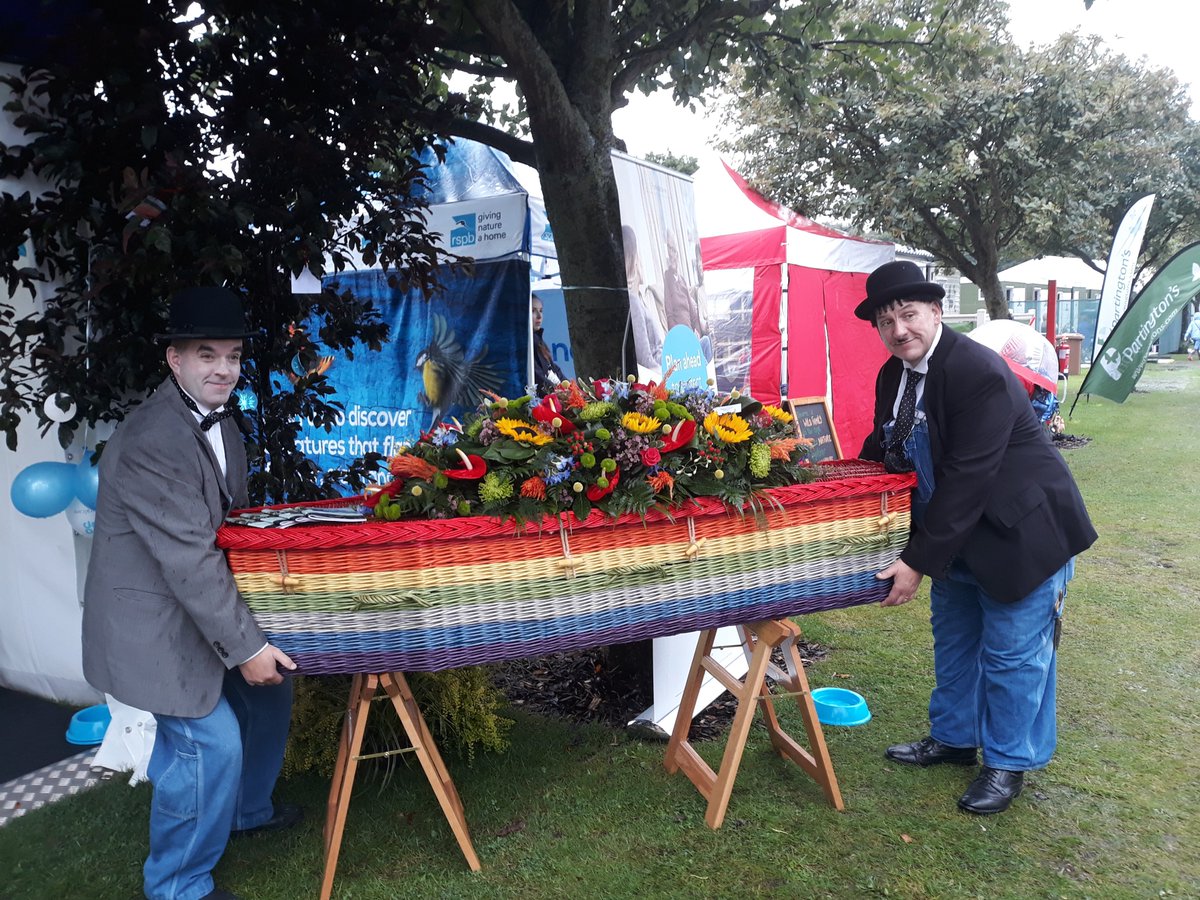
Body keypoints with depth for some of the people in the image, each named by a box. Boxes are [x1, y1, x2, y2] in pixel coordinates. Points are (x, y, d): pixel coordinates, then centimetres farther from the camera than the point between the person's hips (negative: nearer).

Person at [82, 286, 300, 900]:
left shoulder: (219, 421, 3)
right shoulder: (150, 441, -27)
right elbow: (187, 558, -28)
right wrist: (244, 646, -24)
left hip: (201, 604, 10)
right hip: (153, 621, -9)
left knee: (269, 695, 19)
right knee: (211, 741, -7)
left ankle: (246, 810, 44)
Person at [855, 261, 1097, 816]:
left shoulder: (980, 373, -28)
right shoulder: (892, 376, -2)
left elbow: (965, 480, -31)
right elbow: (884, 451, 10)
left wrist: (918, 560, -30)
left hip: (1021, 531, -8)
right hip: (957, 535, 8)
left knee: (1011, 652, 5)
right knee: (953, 640, 21)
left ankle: (1009, 762, 26)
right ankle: (954, 737, 40)